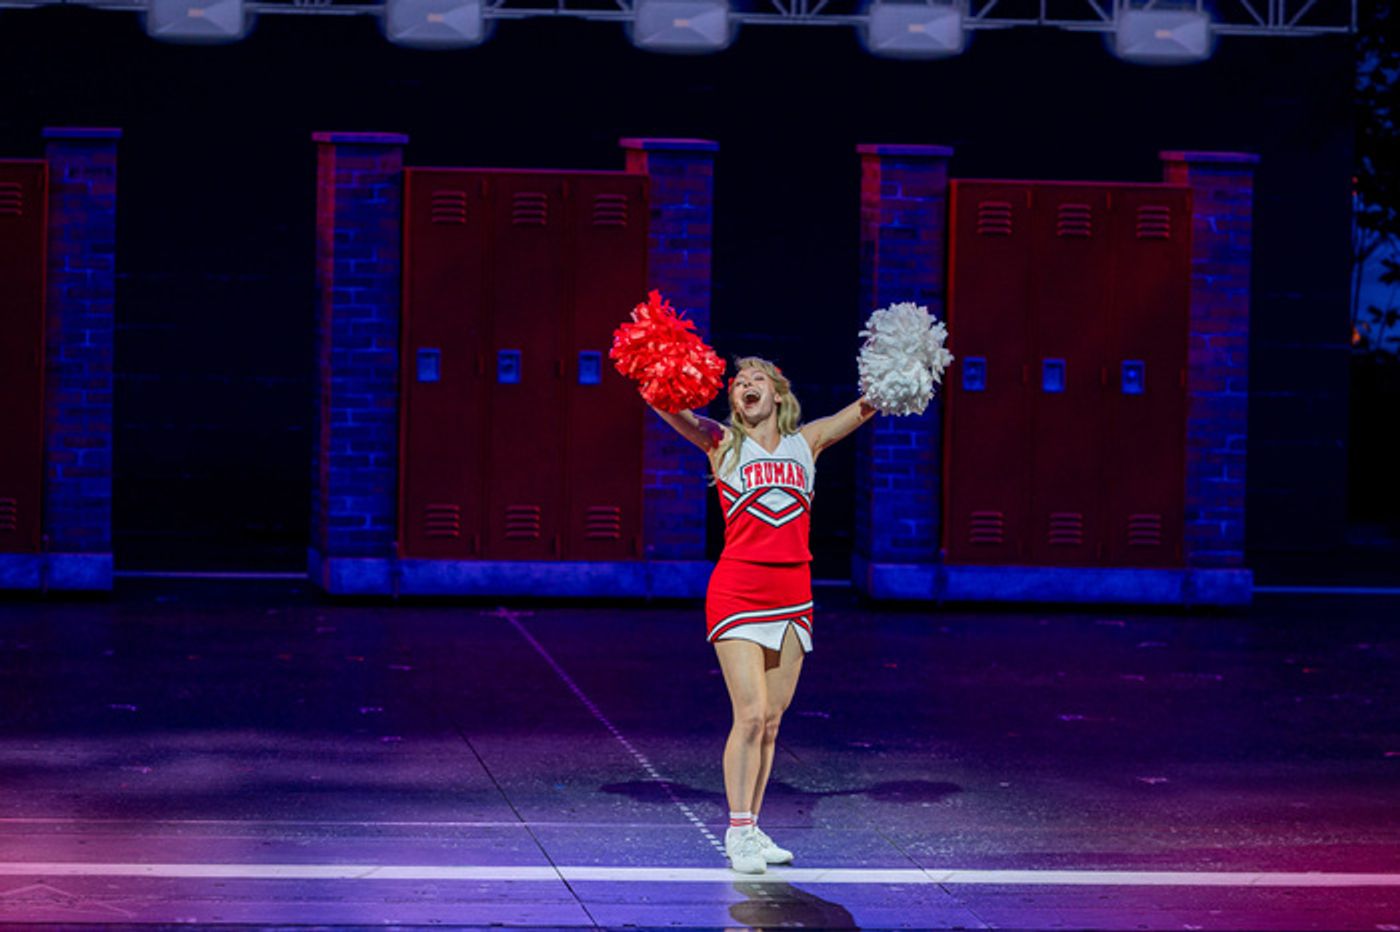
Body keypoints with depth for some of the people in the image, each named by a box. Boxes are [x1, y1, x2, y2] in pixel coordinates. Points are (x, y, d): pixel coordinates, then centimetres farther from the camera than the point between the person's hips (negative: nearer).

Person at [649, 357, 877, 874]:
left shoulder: (806, 442, 12)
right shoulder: (723, 442, 3)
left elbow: (865, 408, 9)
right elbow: (676, 414, -11)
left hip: (793, 593, 4)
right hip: (737, 590, -4)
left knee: (771, 720, 8)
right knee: (750, 714, -11)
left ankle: (750, 829, 17)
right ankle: (738, 833, -2)